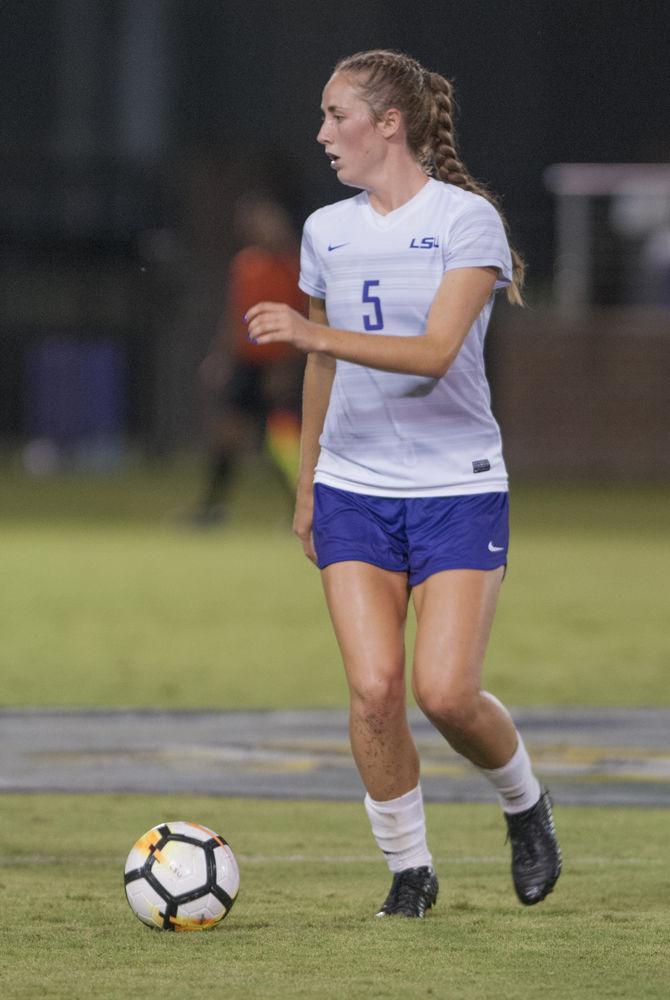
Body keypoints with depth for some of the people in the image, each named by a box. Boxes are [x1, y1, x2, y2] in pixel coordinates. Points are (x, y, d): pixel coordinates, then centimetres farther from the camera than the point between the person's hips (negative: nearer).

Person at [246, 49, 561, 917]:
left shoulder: (467, 219, -9)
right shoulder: (327, 230, 9)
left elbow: (434, 352, -21)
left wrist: (316, 335, -32)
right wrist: (308, 486, 25)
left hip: (457, 487, -4)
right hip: (354, 487, 4)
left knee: (446, 691, -13)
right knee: (373, 686, -11)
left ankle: (524, 805, 17)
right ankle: (408, 869, 5)